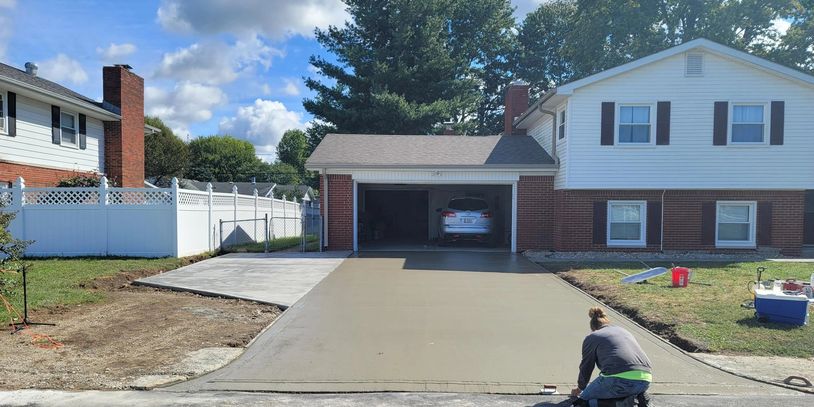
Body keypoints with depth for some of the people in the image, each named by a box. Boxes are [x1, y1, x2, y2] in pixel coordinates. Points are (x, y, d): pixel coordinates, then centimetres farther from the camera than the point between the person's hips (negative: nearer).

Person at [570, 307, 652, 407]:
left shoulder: (591, 338, 14)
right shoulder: (624, 331, 29)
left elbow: (586, 368, 22)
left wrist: (580, 388, 42)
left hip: (620, 379, -6)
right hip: (645, 380, 6)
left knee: (584, 399, 14)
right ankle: (637, 395, 5)